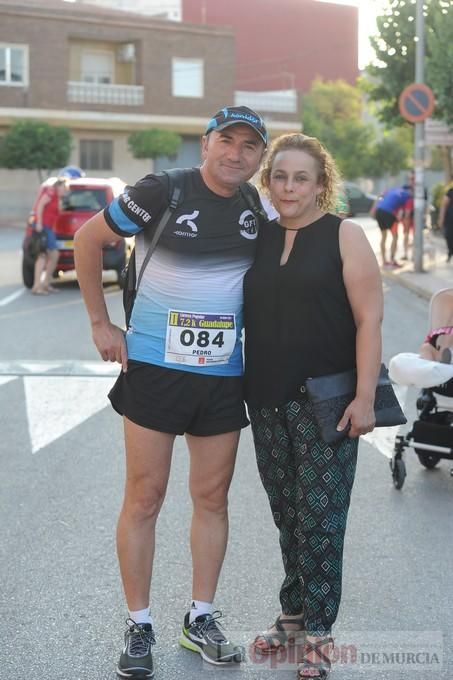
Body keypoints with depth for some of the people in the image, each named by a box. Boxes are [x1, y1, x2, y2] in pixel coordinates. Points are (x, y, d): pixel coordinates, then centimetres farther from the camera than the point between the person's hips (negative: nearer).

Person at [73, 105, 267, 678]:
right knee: (145, 497, 2)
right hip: (154, 368, -4)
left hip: (223, 375, 4)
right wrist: (101, 324, -3)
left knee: (212, 497, 10)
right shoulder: (164, 192, -10)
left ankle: (200, 619, 25)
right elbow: (87, 240, -2)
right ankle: (139, 627, 14)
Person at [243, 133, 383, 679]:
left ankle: (317, 632, 11)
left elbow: (369, 319, -9)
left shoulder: (344, 235, -4)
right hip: (268, 401, 5)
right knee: (286, 515, 13)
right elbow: (239, 311, 17)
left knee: (319, 518, -1)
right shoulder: (257, 238, 9)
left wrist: (364, 397, -15)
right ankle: (292, 615, 27)